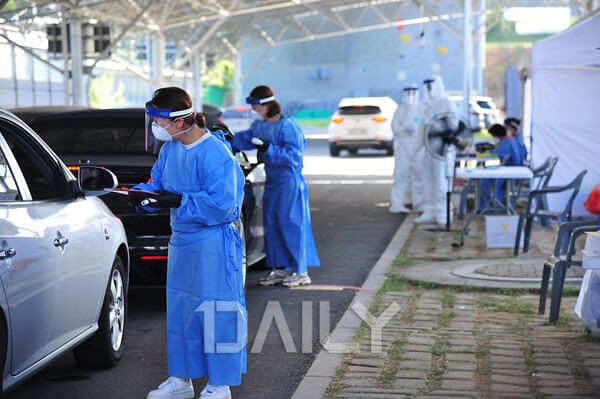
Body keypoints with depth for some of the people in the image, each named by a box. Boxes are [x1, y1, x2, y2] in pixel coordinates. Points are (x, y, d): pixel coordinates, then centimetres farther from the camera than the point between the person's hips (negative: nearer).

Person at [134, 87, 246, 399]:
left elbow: (221, 204, -25)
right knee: (179, 311, 15)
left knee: (214, 314, -1)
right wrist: (138, 193, -6)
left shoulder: (214, 153, -21)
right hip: (181, 242, 9)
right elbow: (157, 184, 14)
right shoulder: (169, 149, 6)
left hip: (213, 246, -9)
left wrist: (178, 201, -25)